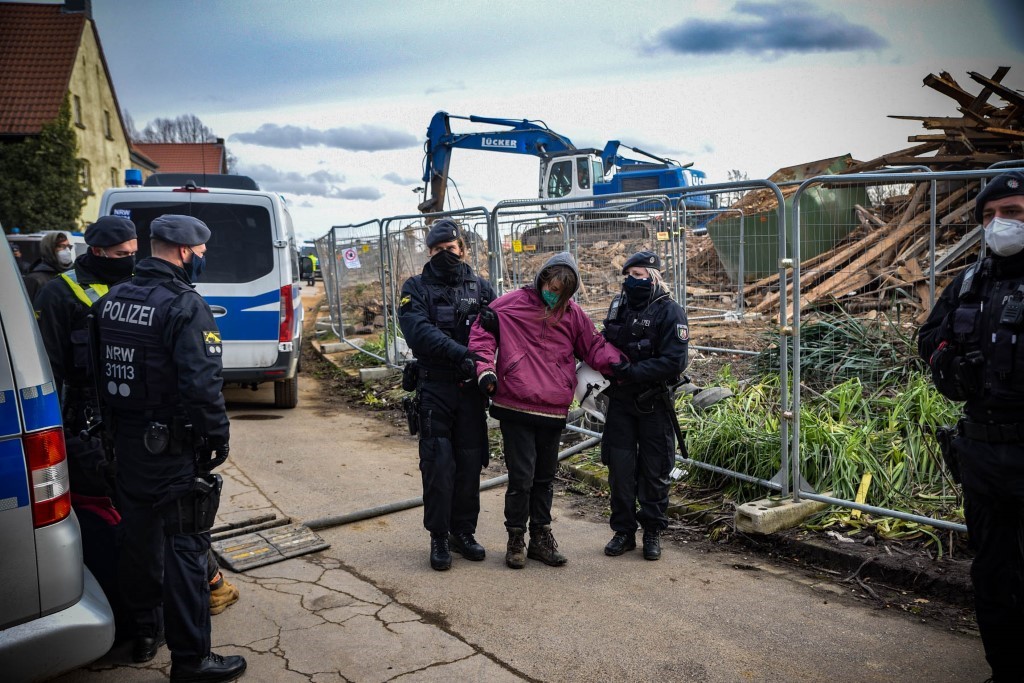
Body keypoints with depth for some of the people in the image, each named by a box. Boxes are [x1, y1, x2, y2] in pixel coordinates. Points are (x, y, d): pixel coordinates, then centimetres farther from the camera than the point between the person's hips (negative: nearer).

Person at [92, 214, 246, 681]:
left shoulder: (111, 300, 7)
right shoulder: (184, 306, -18)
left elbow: (97, 371, 14)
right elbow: (202, 384, -24)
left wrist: (117, 421, 21)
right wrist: (217, 436, -13)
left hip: (126, 441, 8)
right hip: (173, 448, -8)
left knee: (140, 536, 20)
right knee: (184, 547, -1)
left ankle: (144, 633, 37)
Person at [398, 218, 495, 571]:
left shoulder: (481, 287, 10)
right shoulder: (416, 288, 2)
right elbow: (419, 331, -16)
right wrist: (461, 353, -30)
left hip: (472, 388, 3)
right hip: (435, 388, -2)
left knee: (470, 463, 8)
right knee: (438, 464, -2)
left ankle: (463, 532, 23)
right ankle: (439, 538, 12)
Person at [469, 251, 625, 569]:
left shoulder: (573, 314, 7)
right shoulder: (510, 305, -4)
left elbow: (595, 346, 10)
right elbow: (482, 333, -2)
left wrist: (618, 365, -7)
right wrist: (485, 370, -13)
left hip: (554, 412, 4)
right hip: (515, 410, -4)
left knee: (545, 478, 15)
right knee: (522, 477, -3)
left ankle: (541, 537, 30)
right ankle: (516, 539, 16)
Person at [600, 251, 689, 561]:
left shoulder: (669, 311, -10)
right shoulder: (618, 306, 8)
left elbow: (674, 361, -18)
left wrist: (631, 372, -22)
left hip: (654, 404, -4)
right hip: (620, 402, 4)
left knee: (654, 471, 7)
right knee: (620, 468, 5)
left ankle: (653, 531, 22)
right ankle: (623, 530, 18)